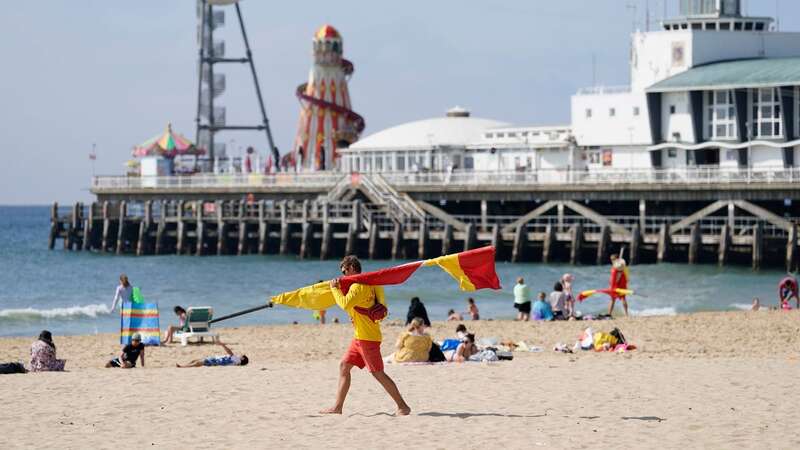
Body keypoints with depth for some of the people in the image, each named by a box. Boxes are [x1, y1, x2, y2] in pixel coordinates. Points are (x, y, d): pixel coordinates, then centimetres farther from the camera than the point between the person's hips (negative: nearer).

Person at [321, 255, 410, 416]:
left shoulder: (359, 286, -16)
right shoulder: (363, 285, 16)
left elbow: (345, 304, -26)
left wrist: (335, 288, -13)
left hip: (368, 337, -11)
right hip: (360, 336, 11)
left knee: (378, 373, -9)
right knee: (344, 366, 10)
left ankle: (402, 406, -6)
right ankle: (337, 407, 11)